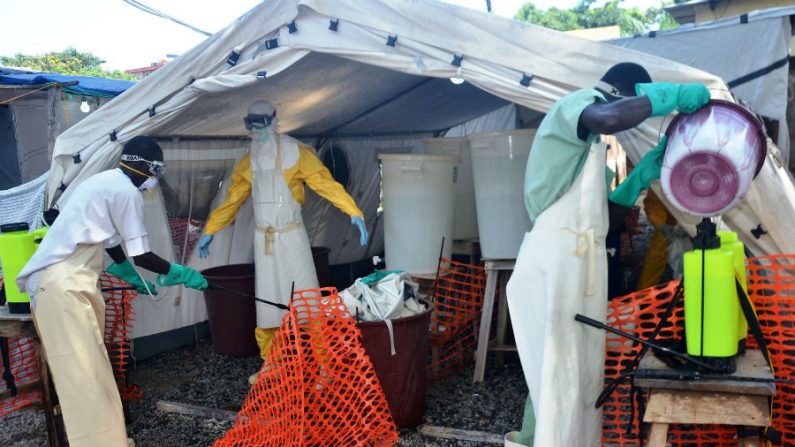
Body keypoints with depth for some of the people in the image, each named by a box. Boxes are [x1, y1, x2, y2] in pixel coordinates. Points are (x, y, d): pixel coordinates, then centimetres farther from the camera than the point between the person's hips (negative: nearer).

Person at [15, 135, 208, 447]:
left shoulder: (105, 182, 20)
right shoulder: (125, 191, -10)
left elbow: (115, 248, 28)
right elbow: (141, 256, -8)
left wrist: (138, 281, 37)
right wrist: (180, 273, 5)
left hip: (61, 279, 10)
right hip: (63, 284, -10)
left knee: (83, 368, 19)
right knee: (84, 372, -9)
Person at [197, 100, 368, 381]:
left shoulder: (296, 153, -9)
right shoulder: (249, 162, 8)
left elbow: (326, 184, -17)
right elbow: (232, 200, 16)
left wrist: (354, 213, -29)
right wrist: (209, 231, 18)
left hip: (292, 236, -5)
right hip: (264, 240, 5)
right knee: (266, 302, 9)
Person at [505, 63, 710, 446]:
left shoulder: (589, 145, 26)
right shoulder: (575, 103, -3)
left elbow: (608, 216, 22)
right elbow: (610, 118, -30)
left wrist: (644, 174, 16)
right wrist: (674, 95, -16)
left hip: (577, 260, 10)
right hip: (555, 260, -10)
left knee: (579, 369, 11)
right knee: (558, 370, -7)